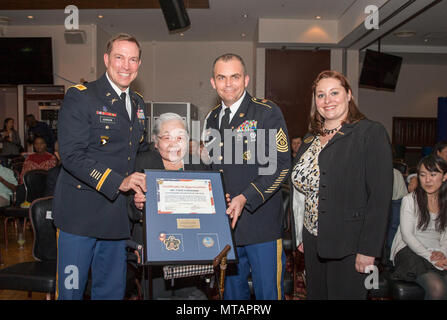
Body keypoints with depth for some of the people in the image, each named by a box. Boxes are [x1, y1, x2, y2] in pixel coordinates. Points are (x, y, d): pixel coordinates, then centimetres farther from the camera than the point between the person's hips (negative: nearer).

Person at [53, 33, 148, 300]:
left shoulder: (138, 103, 13)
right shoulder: (79, 97, -8)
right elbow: (72, 155, -17)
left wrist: (140, 186, 8)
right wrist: (118, 182, -22)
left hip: (117, 214, 6)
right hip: (81, 211, -6)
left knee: (112, 290, 15)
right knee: (70, 291, 5)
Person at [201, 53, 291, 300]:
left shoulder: (268, 112, -7)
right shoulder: (211, 119, 12)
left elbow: (281, 165, -13)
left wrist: (245, 199, -21)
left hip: (261, 225, -5)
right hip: (224, 224, 5)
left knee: (268, 293, 5)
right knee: (232, 291, 18)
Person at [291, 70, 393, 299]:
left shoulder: (371, 133, -9)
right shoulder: (310, 140, 11)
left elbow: (380, 196, -14)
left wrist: (368, 249, -17)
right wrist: (301, 236, 12)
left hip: (348, 247, -6)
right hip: (312, 244, 6)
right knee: (315, 295, 17)